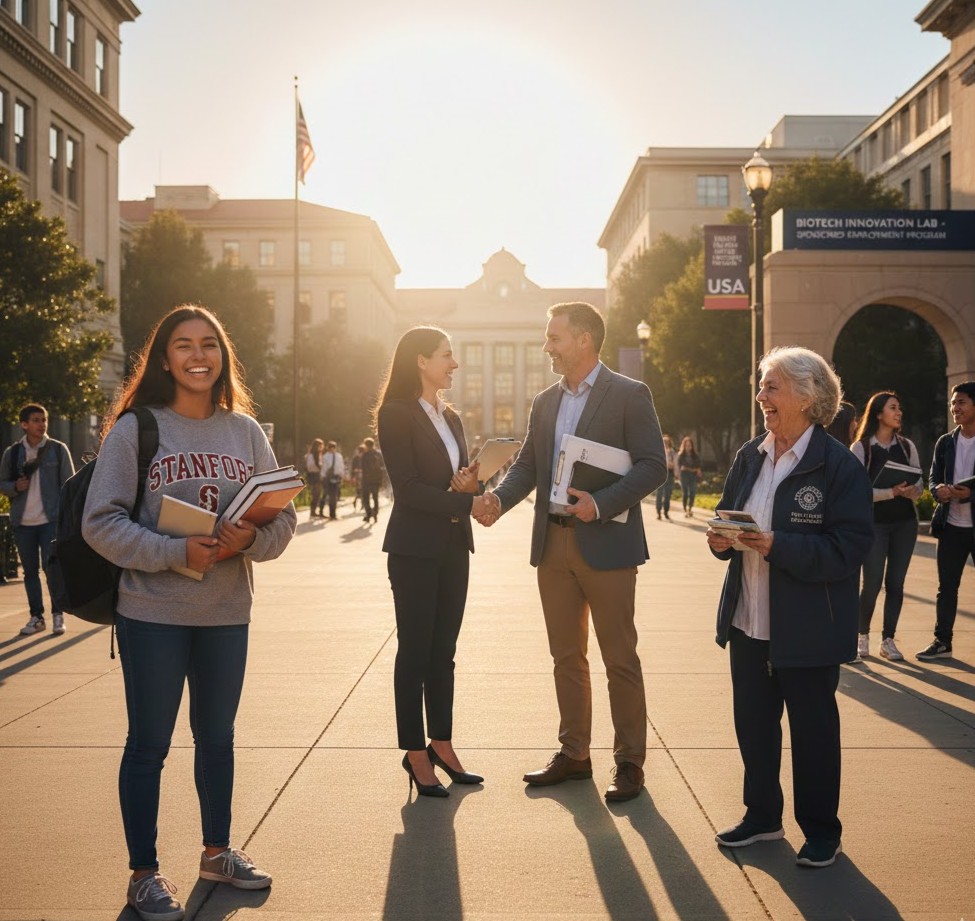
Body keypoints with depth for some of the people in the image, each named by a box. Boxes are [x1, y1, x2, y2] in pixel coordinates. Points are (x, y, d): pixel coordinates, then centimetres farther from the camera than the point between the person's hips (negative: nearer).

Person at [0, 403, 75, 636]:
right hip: (23, 522, 3)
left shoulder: (58, 449, 0)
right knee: (30, 571, 8)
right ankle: (36, 617, 17)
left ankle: (57, 615, 6)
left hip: (51, 520, -3)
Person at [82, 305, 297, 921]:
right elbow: (102, 521, -10)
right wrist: (175, 552, -22)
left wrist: (250, 540, -18)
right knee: (148, 744, 6)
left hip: (228, 613, 4)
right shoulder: (135, 428, -6)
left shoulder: (245, 430, 4)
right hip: (153, 614, -4)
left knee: (218, 736, 18)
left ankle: (218, 851, 36)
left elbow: (284, 514, 3)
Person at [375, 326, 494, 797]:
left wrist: (472, 486, -6)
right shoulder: (396, 414, -8)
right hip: (415, 548, -7)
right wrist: (466, 501, -19)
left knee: (443, 651, 12)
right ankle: (415, 753, 10)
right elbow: (407, 487, -16)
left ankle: (441, 744, 21)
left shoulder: (451, 418, 15)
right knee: (415, 652, 1)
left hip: (454, 546, 7)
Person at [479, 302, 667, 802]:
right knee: (566, 656, 14)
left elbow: (653, 465, -10)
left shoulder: (629, 395, -6)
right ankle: (573, 753, 26)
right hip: (553, 542, 6)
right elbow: (527, 463, 12)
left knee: (619, 658, 2)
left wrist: (601, 504, -22)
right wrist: (498, 498, -8)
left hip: (605, 544, -6)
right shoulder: (545, 402, 13)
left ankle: (630, 762, 14)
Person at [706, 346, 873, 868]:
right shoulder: (750, 456, 7)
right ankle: (762, 817, 33)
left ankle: (821, 831, 26)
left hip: (807, 629, -6)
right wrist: (722, 539, -6)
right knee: (752, 722, 15)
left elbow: (849, 548, -18)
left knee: (812, 728, 8)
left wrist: (777, 546, -27)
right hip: (748, 622, 6)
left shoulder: (839, 465, -13)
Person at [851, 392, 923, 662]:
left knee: (895, 583, 4)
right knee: (872, 584, -5)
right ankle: (862, 636, 16)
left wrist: (913, 491, -15)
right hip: (875, 522, -4)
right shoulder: (861, 448, -4)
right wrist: (892, 492, -23)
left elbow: (919, 481, 8)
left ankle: (888, 640, 14)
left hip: (905, 522, 4)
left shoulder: (907, 445, 8)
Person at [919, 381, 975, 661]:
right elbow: (933, 478, 9)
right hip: (951, 525, 4)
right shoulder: (945, 442, 8)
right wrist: (938, 489, -13)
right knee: (946, 587, 10)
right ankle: (942, 642, 18)